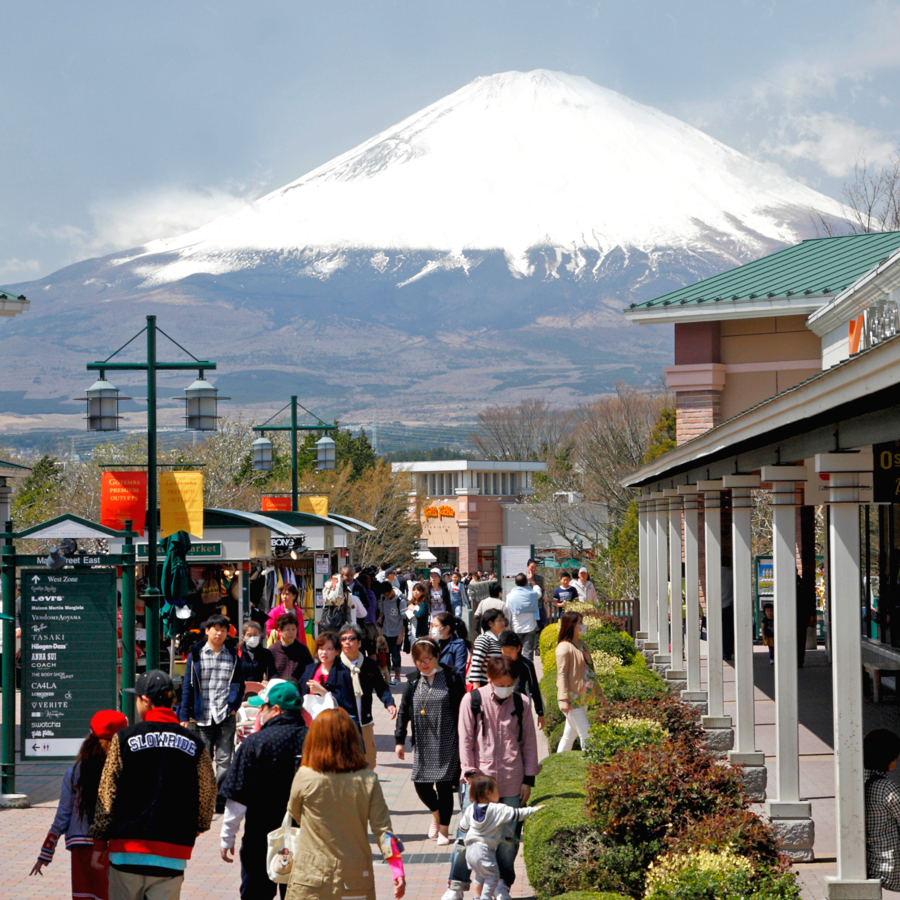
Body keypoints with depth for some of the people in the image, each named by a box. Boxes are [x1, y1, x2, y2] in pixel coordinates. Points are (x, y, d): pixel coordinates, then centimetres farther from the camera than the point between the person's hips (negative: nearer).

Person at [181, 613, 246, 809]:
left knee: (224, 760, -2)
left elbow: (239, 683, 11)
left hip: (226, 716, 0)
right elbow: (188, 686, 6)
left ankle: (220, 801, 2)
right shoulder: (196, 655, 6)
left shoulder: (233, 656, 10)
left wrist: (234, 705, -7)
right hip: (202, 716, 0)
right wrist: (185, 716, 1)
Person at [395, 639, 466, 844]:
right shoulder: (414, 681, 6)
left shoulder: (452, 678, -5)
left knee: (444, 785, -1)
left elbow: (462, 711, -3)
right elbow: (404, 711, 10)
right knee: (420, 784, 3)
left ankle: (444, 829, 16)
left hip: (447, 743, -4)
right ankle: (436, 814, 35)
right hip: (424, 744, 4)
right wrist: (399, 740, 6)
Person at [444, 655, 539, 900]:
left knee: (509, 835, 4)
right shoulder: (472, 701, 0)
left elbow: (529, 743, 9)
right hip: (479, 779, -2)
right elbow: (465, 740, 2)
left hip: (512, 783, 2)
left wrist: (528, 779, 5)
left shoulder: (521, 703, 5)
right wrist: (470, 773, -5)